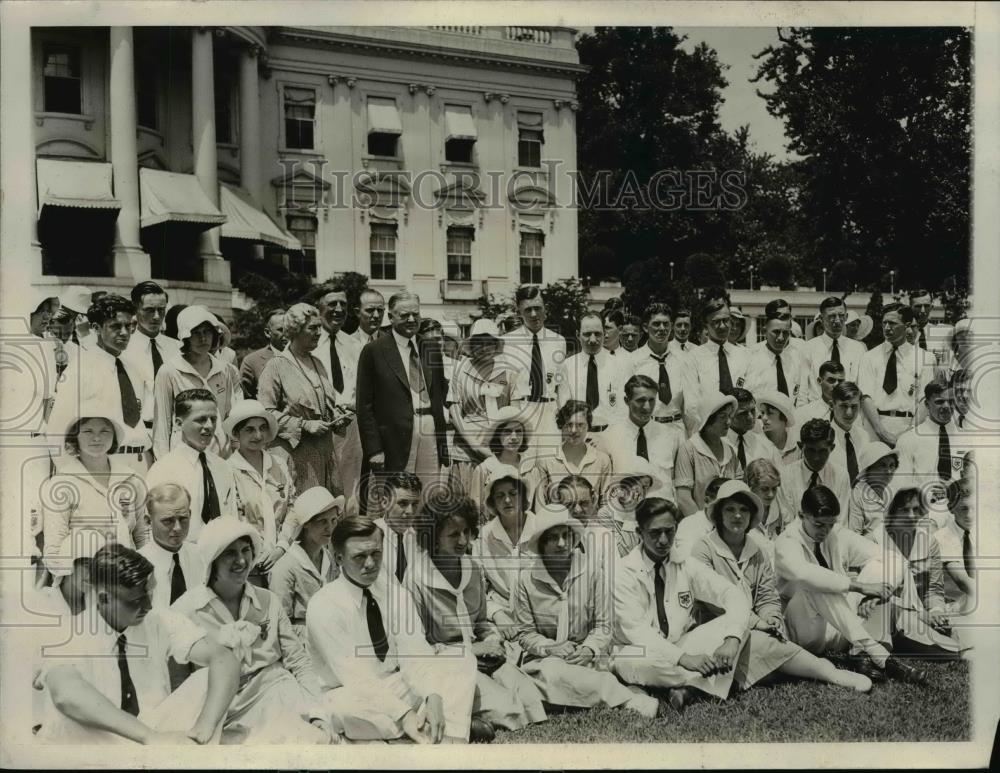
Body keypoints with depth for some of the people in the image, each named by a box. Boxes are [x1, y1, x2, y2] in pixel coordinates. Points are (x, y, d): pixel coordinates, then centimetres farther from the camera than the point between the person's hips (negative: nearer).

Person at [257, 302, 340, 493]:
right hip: (294, 453, -6)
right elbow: (266, 412, -12)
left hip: (324, 452, 7)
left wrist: (337, 418, 6)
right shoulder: (276, 366, -6)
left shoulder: (317, 363, 16)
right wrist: (304, 425, -16)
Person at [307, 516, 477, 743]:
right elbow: (355, 677, -24)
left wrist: (433, 698, -30)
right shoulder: (323, 606, -17)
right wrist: (404, 715, -35)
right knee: (348, 707, -40)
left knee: (463, 663, -10)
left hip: (397, 685, 6)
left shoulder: (394, 591, -1)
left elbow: (414, 652, -10)